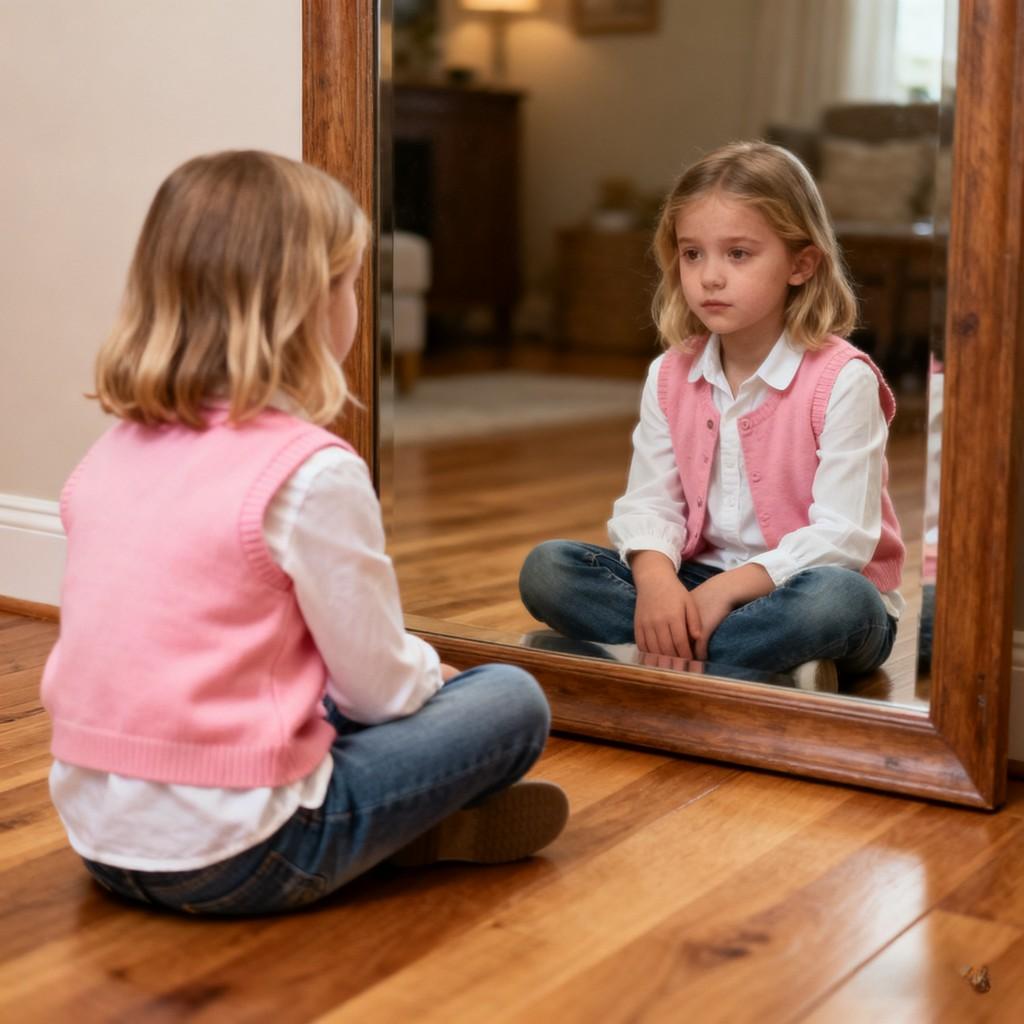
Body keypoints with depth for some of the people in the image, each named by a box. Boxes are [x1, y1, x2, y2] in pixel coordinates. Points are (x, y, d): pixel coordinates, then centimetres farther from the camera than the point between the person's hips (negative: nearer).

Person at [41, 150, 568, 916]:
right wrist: (431, 672, 14)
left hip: (97, 837, 8)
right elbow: (381, 688, -10)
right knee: (511, 701, 3)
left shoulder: (113, 454, 6)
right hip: (229, 863, -7)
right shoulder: (313, 473, -17)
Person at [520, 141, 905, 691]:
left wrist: (728, 587, -27)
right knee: (545, 568, -15)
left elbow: (841, 536, -18)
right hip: (698, 584, 5)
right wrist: (655, 578, -24)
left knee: (840, 599, -40)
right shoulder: (670, 377, 4)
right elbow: (648, 503, -1)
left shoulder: (841, 379, -13)